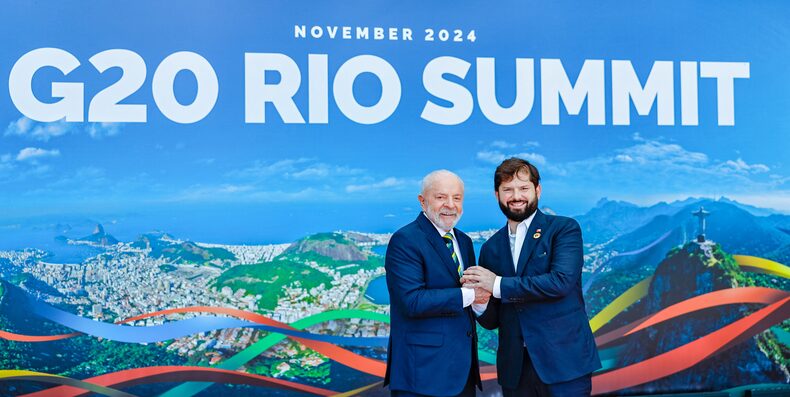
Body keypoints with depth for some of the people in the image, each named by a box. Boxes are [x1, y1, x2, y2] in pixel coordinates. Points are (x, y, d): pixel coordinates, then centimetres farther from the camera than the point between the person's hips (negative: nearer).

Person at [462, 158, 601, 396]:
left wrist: (499, 285, -14)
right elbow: (492, 320, 11)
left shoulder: (564, 229, -1)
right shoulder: (491, 248, 11)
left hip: (563, 362, -4)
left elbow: (561, 281, -18)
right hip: (515, 368, 4)